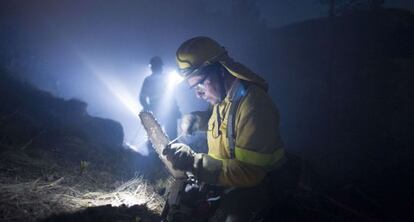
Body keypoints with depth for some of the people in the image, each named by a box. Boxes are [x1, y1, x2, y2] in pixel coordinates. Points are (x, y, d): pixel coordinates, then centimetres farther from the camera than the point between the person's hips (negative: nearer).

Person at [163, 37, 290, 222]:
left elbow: (248, 173, -28)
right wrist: (195, 119, 3)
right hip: (224, 178, 8)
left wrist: (193, 161, -29)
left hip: (254, 185, -8)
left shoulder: (253, 104, -25)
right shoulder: (222, 96, 1)